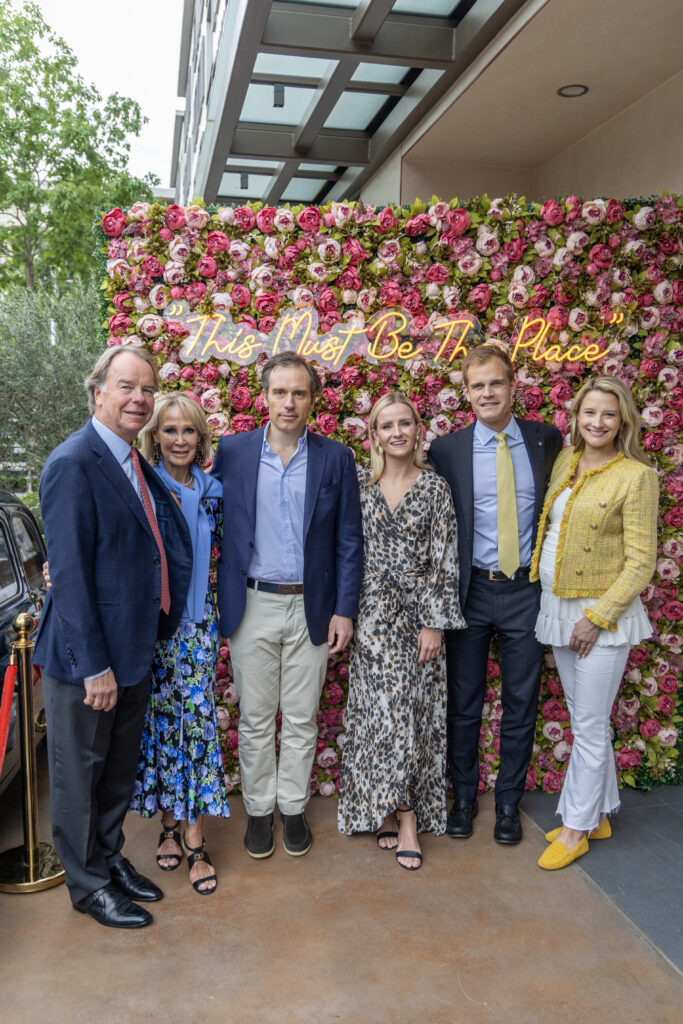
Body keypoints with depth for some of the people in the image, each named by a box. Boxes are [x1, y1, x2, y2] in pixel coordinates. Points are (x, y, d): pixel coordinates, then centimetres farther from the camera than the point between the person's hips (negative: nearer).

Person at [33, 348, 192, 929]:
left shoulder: (136, 465, 8)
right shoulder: (73, 464, -18)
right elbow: (70, 571, -21)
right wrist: (94, 665, -21)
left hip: (135, 648, 8)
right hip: (87, 655, -8)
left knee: (120, 767, 22)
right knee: (80, 771, 12)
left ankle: (110, 857, 42)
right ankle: (89, 884, 31)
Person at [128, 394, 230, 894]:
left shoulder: (213, 491, 5)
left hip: (197, 620, 2)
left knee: (198, 716, 0)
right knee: (158, 717, 7)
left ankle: (195, 840, 11)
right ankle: (168, 825, 26)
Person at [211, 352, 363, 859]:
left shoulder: (336, 458, 0)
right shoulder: (232, 451, 0)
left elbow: (349, 540, 1)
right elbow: (217, 525, 3)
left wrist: (344, 609, -4)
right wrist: (223, 600, -2)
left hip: (312, 609, 0)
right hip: (252, 606, 0)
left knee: (302, 720, 12)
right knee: (255, 719, 11)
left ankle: (294, 807, 31)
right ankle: (259, 809, 30)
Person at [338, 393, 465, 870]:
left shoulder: (435, 487, -2)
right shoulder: (359, 483, 3)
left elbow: (445, 561, -4)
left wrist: (435, 622, -7)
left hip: (419, 611, -1)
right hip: (373, 613, 1)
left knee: (414, 711, 4)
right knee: (380, 711, 3)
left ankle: (399, 810, 18)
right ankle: (400, 815, 19)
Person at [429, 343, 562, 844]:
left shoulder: (546, 439, 2)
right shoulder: (446, 449, -3)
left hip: (526, 591, 1)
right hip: (470, 591, -1)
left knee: (521, 703, 11)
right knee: (463, 702, 11)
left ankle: (509, 801, 31)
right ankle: (464, 796, 31)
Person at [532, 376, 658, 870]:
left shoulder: (635, 476, -11)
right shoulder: (564, 462, 7)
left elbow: (641, 562, -13)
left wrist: (597, 616, -17)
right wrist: (562, 609, 9)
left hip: (602, 613, -6)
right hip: (557, 608, 6)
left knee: (589, 726, 5)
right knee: (585, 721, 17)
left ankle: (576, 829, 20)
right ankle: (598, 815, 33)